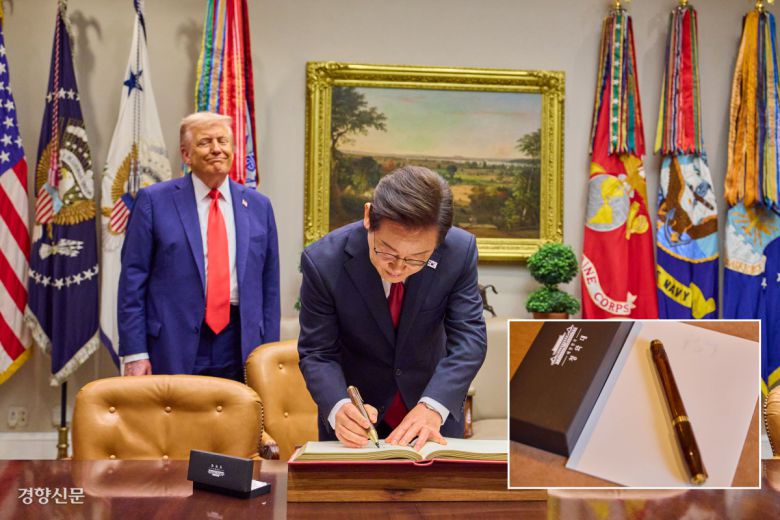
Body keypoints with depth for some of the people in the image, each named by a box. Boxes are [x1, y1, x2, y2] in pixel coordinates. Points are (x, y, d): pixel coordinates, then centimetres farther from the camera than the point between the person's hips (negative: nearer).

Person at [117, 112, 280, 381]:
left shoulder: (258, 206, 8)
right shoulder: (154, 201, 0)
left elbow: (269, 286, 10)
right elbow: (132, 279, -2)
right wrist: (134, 353, -8)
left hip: (240, 350, 3)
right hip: (174, 348, -2)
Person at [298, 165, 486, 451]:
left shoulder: (460, 251, -21)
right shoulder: (323, 262, -25)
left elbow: (468, 337, -20)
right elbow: (318, 353, -18)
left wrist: (433, 407, -36)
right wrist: (338, 407, -38)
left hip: (434, 411, 2)